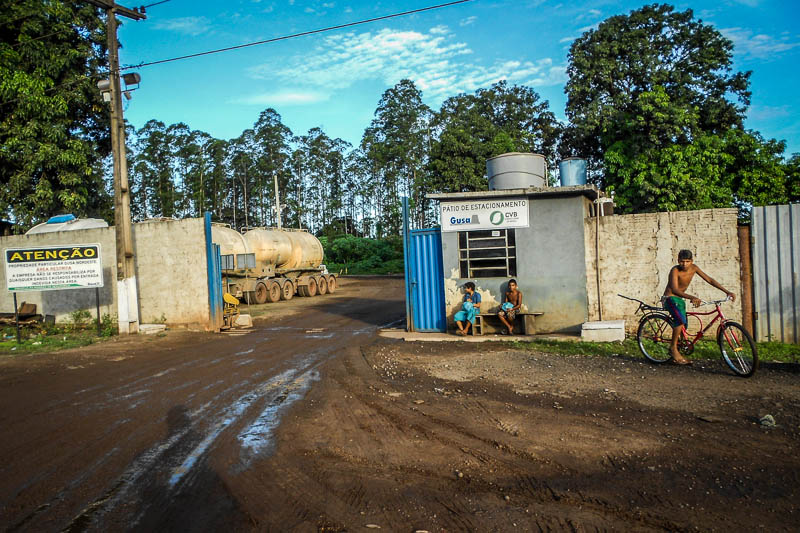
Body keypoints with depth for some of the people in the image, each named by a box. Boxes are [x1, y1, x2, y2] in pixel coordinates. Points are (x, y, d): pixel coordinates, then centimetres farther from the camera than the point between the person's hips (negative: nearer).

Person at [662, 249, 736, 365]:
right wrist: (691, 297, -51)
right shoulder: (675, 270, -24)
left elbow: (709, 280, 2)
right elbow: (674, 289, -36)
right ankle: (673, 347, -17)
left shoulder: (693, 268, -5)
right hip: (670, 298, -8)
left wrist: (727, 292, -3)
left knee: (682, 326, 11)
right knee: (681, 319, -30)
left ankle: (676, 356, 24)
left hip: (680, 299, 8)